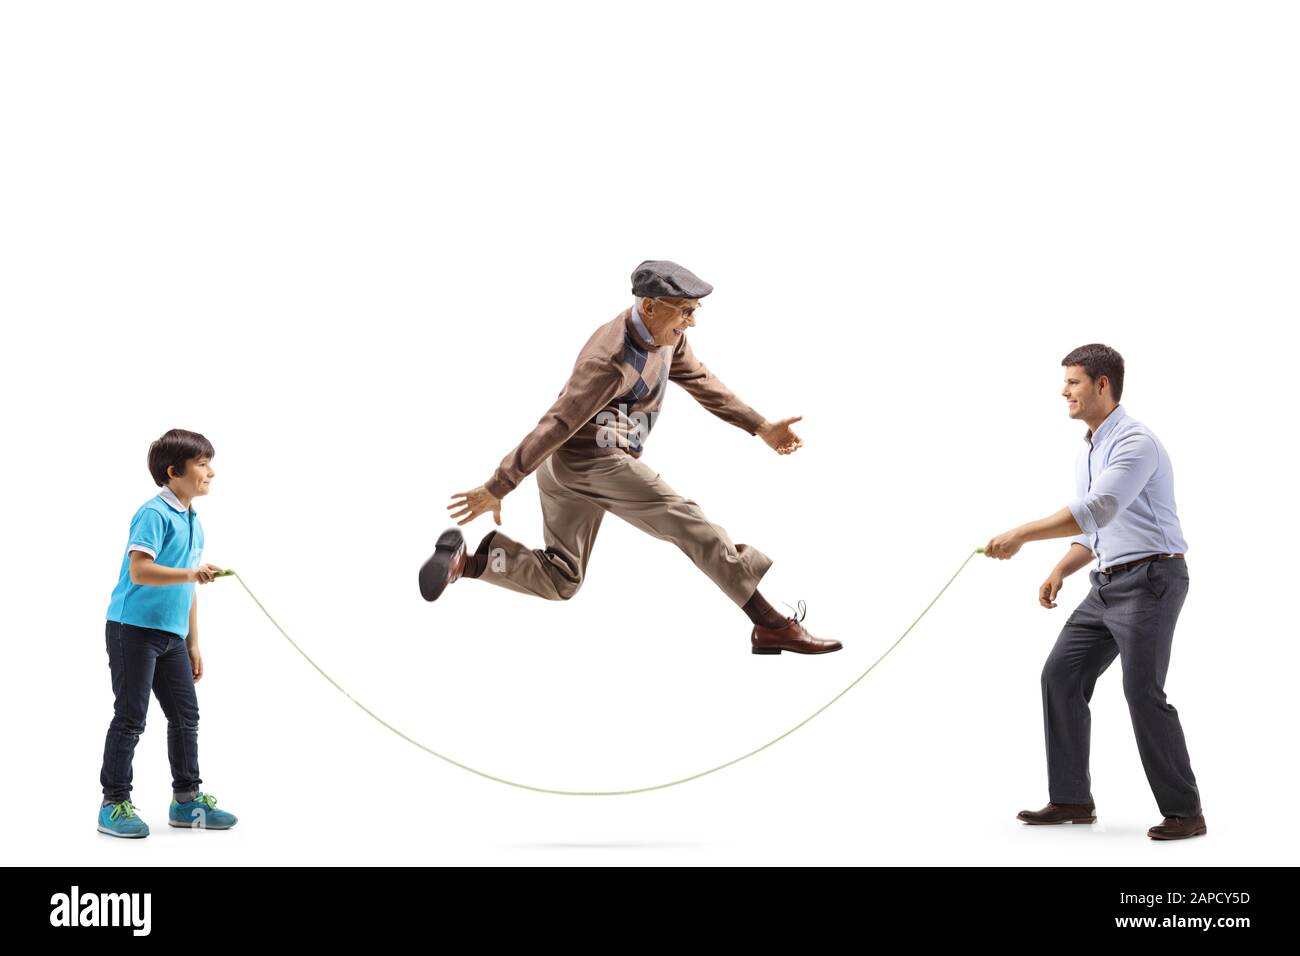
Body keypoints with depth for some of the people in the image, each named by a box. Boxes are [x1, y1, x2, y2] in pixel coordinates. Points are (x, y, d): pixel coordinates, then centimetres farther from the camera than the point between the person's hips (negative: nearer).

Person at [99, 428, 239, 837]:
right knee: (130, 718, -3)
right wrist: (190, 574, -35)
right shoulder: (154, 513, -13)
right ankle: (114, 805, 6)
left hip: (171, 634, 9)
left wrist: (193, 643, 20)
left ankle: (187, 800, 20)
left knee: (186, 715, 10)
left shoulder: (193, 523, 14)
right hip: (133, 629, -9)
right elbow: (139, 571, -24)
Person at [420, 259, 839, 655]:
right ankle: (771, 623, -1)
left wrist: (761, 427, 16)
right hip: (594, 460, -10)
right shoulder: (612, 360, -26)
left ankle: (465, 560, 1)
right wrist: (496, 488, -23)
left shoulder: (667, 334, 2)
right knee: (693, 528, -6)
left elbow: (701, 381, 17)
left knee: (559, 580, 15)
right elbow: (556, 425, -26)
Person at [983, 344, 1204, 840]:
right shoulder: (1087, 453, 16)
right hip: (1107, 584, 10)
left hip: (1150, 580, -10)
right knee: (1061, 675, 4)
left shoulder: (1136, 442, -15)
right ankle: (1072, 799, 10)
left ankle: (1184, 812, -2)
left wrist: (1022, 534, -31)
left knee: (1143, 692, -13)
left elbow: (1098, 510, -29)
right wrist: (1060, 570, 6)